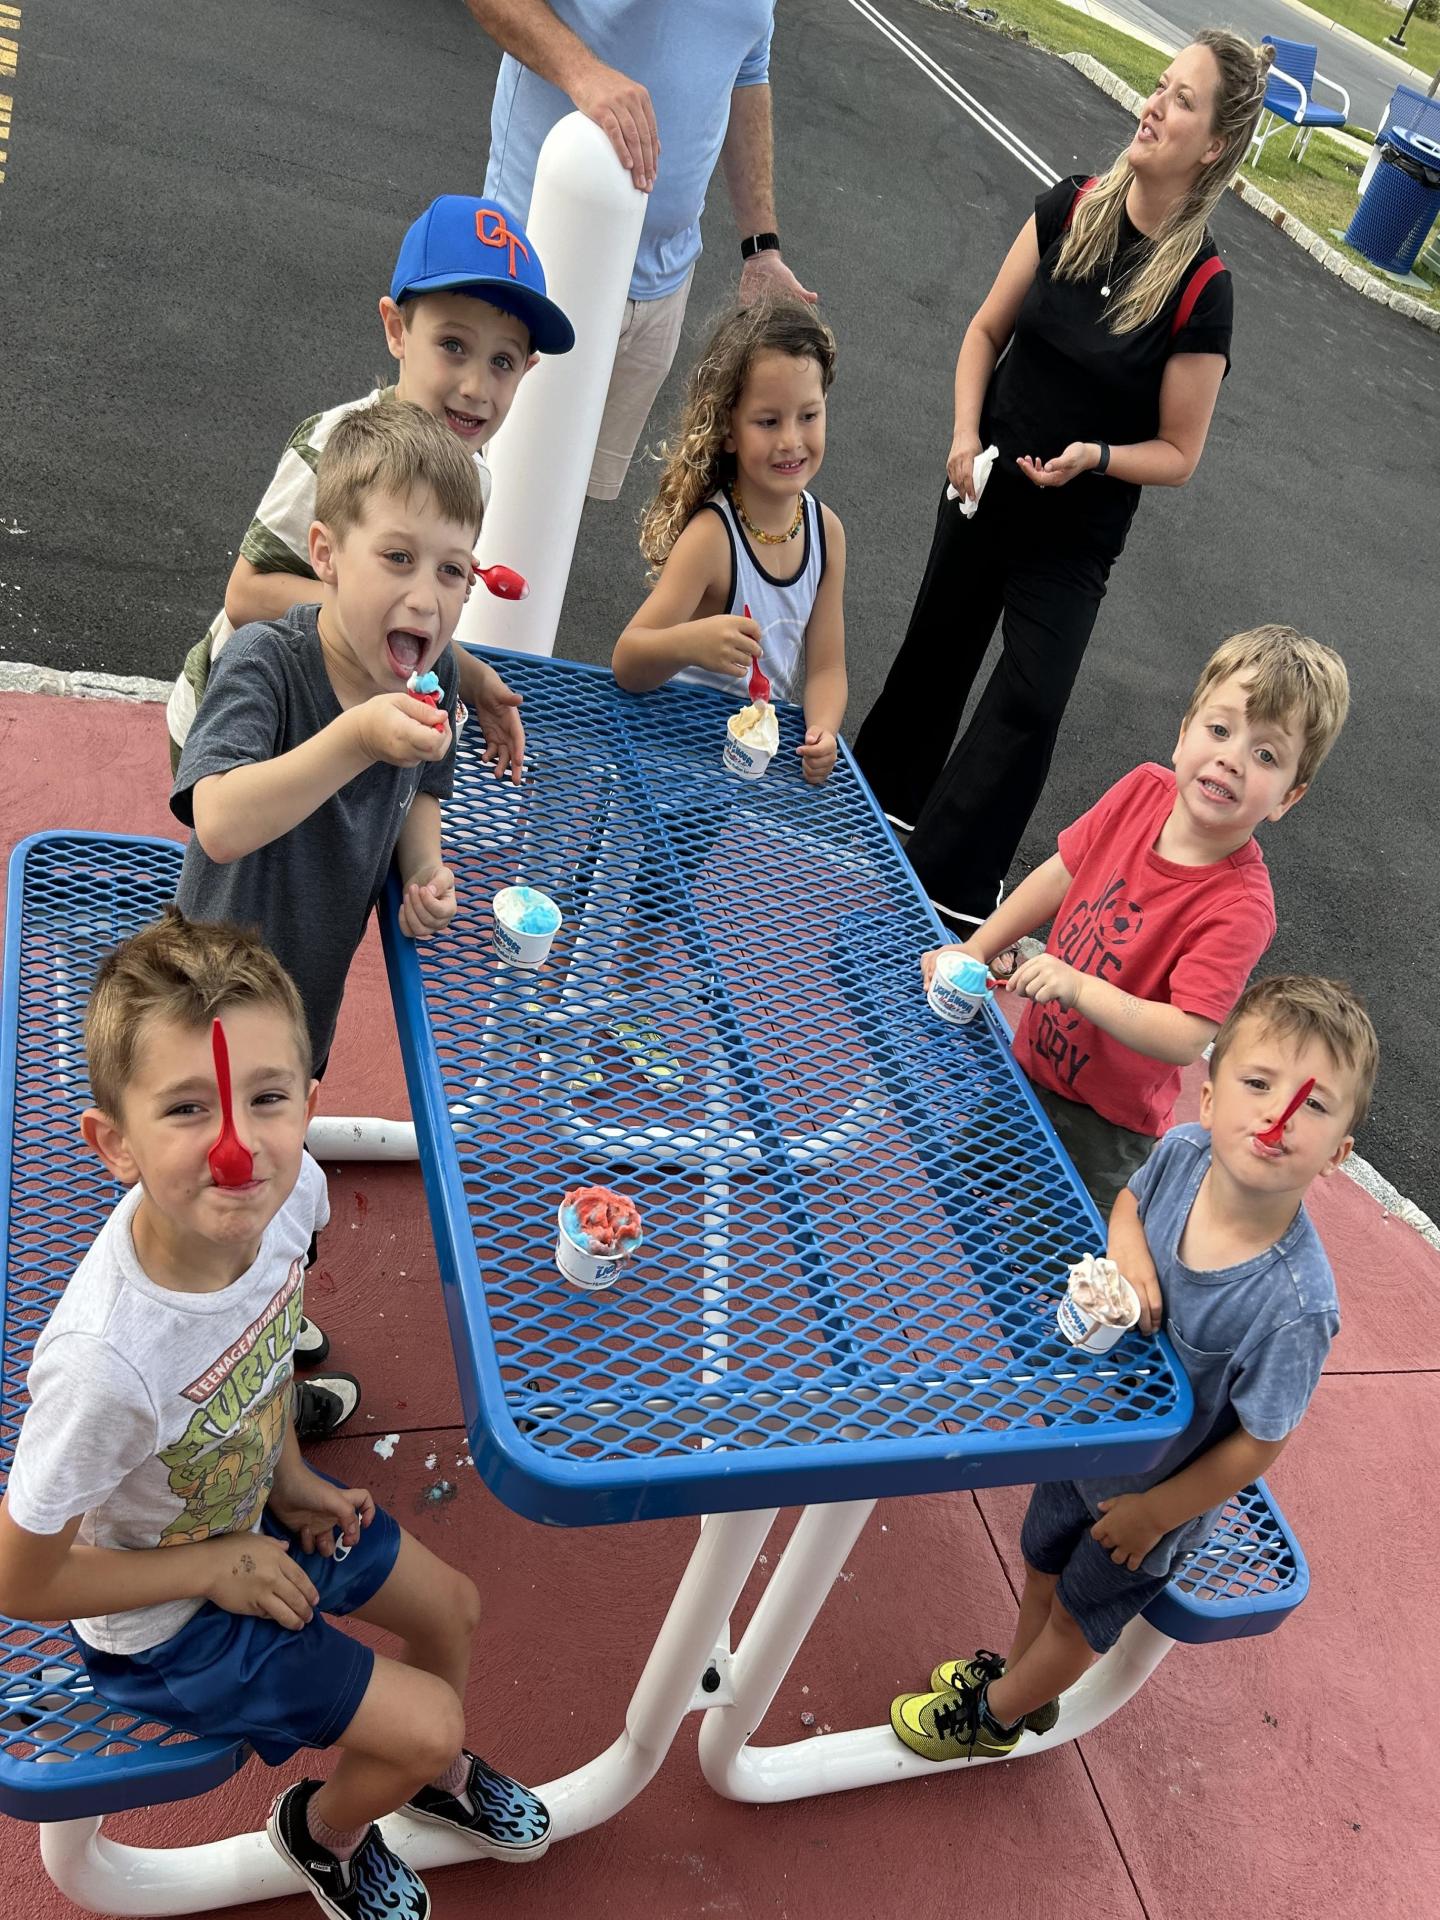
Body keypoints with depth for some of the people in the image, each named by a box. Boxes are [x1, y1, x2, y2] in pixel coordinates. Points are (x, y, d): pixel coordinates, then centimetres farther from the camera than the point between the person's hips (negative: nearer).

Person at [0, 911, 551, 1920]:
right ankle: (322, 1829, 36)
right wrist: (219, 1568, -16)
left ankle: (434, 1772, 51)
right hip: (163, 1621, -5)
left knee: (454, 1608, 17)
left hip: (252, 1508, 6)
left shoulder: (291, 1193, -26)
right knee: (427, 1720, 0)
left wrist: (289, 1477, 0)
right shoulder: (109, 1359, -44)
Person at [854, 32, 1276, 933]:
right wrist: (966, 435, -11)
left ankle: (953, 887, 5)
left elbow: (1178, 453, -10)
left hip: (1076, 531, -4)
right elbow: (988, 329, 3)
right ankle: (887, 800, 41)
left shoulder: (1203, 287, -17)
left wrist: (1096, 457, -28)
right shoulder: (1072, 208, -7)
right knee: (937, 648, 18)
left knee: (1029, 707, -7)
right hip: (986, 485, 4)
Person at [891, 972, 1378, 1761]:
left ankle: (997, 1714, 53)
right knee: (1042, 1565, 31)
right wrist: (1127, 1250, -24)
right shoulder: (1182, 1152, -26)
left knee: (1080, 1612, 24)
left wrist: (1153, 1513, -11)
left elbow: (1258, 1443, -24)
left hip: (1157, 1491, -5)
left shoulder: (1293, 1304, -39)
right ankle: (1020, 1675, 62)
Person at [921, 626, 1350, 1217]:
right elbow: (1062, 874, -1)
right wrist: (973, 951, -3)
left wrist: (1078, 986, -40)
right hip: (1032, 1064, 6)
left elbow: (1187, 1039, -33)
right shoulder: (1143, 791, -14)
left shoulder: (1240, 907, -30)